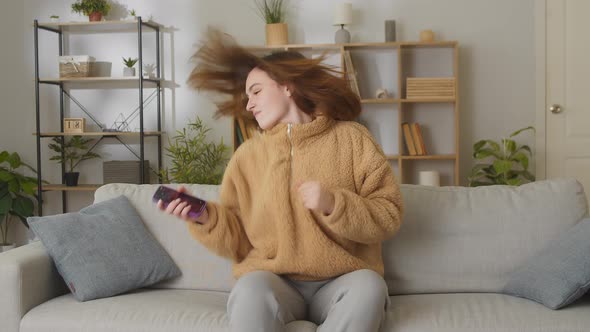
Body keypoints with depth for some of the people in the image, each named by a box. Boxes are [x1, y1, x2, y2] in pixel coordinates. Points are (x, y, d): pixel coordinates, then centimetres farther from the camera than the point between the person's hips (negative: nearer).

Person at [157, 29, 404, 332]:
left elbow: (388, 217, -2)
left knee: (369, 285, -32)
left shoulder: (351, 139, 2)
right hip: (274, 281, 0)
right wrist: (207, 219, -13)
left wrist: (334, 204, -17)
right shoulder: (248, 154, 7)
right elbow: (238, 242, 6)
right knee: (251, 289, -33)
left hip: (339, 283, 0)